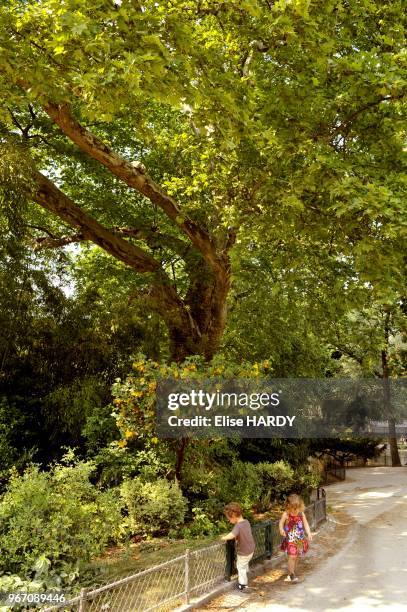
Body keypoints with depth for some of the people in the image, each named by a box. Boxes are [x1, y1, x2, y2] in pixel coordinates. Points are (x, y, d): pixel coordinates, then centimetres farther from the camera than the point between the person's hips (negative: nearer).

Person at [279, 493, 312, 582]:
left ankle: (291, 574, 30)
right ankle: (292, 574, 3)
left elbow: (305, 524, 3)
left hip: (300, 539, 4)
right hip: (290, 539, -4)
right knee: (292, 556, -13)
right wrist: (281, 530, -25)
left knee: (296, 557, 13)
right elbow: (281, 523, -6)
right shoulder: (286, 514, -14)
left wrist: (309, 533, -9)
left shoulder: (301, 514, -4)